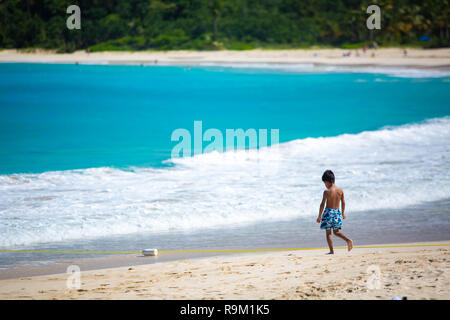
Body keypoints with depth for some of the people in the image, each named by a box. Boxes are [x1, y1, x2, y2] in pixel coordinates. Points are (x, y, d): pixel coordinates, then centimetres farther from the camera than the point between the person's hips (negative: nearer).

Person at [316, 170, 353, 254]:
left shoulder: (327, 192, -14)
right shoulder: (340, 190, 0)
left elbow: (322, 205, -12)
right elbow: (343, 202, 9)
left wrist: (319, 216, -5)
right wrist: (343, 213, 23)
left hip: (329, 212, -5)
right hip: (337, 212, 5)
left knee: (328, 232, 5)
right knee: (336, 232, 18)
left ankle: (332, 251, 1)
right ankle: (348, 240, -6)